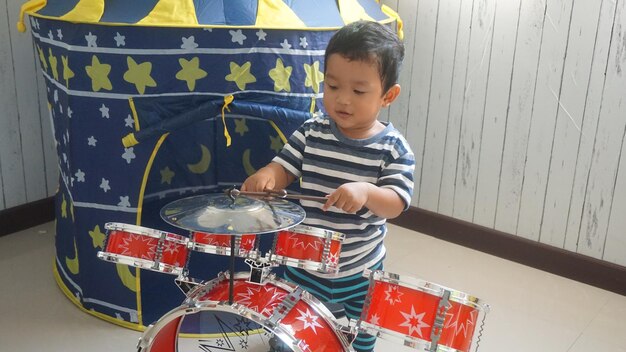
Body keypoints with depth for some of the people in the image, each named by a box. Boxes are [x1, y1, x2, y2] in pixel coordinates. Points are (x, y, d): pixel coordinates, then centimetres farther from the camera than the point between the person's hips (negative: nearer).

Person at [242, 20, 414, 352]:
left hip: (361, 271, -1)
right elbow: (283, 168, -6)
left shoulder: (393, 148, -15)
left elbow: (396, 203, -21)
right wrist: (265, 175, -30)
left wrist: (365, 192, -42)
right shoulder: (311, 133, -9)